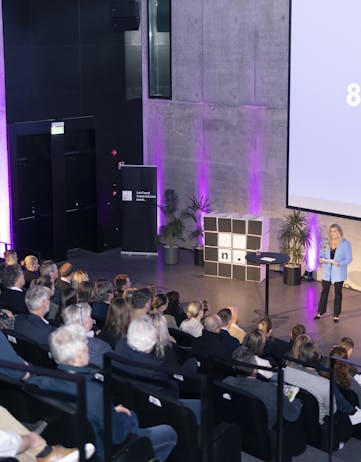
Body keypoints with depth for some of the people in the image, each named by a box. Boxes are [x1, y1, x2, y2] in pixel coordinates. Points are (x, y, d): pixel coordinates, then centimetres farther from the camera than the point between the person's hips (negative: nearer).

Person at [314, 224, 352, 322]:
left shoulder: (346, 244, -11)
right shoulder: (326, 242, 1)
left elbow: (349, 259, -11)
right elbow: (322, 253, 9)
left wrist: (338, 263, -27)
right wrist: (321, 259, -14)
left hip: (338, 273, -3)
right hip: (327, 272, 3)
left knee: (338, 293, 9)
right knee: (324, 291, 10)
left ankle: (336, 315, 19)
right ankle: (320, 312, 21)